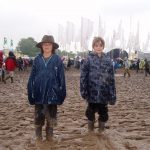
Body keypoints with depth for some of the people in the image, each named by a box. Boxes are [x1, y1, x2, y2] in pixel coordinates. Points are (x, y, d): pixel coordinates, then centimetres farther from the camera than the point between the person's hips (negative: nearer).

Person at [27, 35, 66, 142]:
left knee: (51, 117, 9)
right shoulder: (37, 59, 4)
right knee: (39, 116, 10)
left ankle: (49, 135, 24)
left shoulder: (57, 59, -2)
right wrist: (31, 92, 1)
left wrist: (62, 93, -3)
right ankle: (38, 136, 24)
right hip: (39, 92, 2)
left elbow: (61, 77, -1)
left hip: (52, 92, -2)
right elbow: (32, 77, 5)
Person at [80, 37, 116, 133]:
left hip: (104, 92, 2)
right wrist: (84, 91, -10)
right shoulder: (89, 59, -1)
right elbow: (83, 76, -4)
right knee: (91, 111, 8)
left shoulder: (108, 60, 4)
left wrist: (113, 95, 0)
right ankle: (91, 130, 27)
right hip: (92, 92, -2)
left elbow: (111, 79, 3)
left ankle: (101, 130, 26)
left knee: (103, 112, 9)